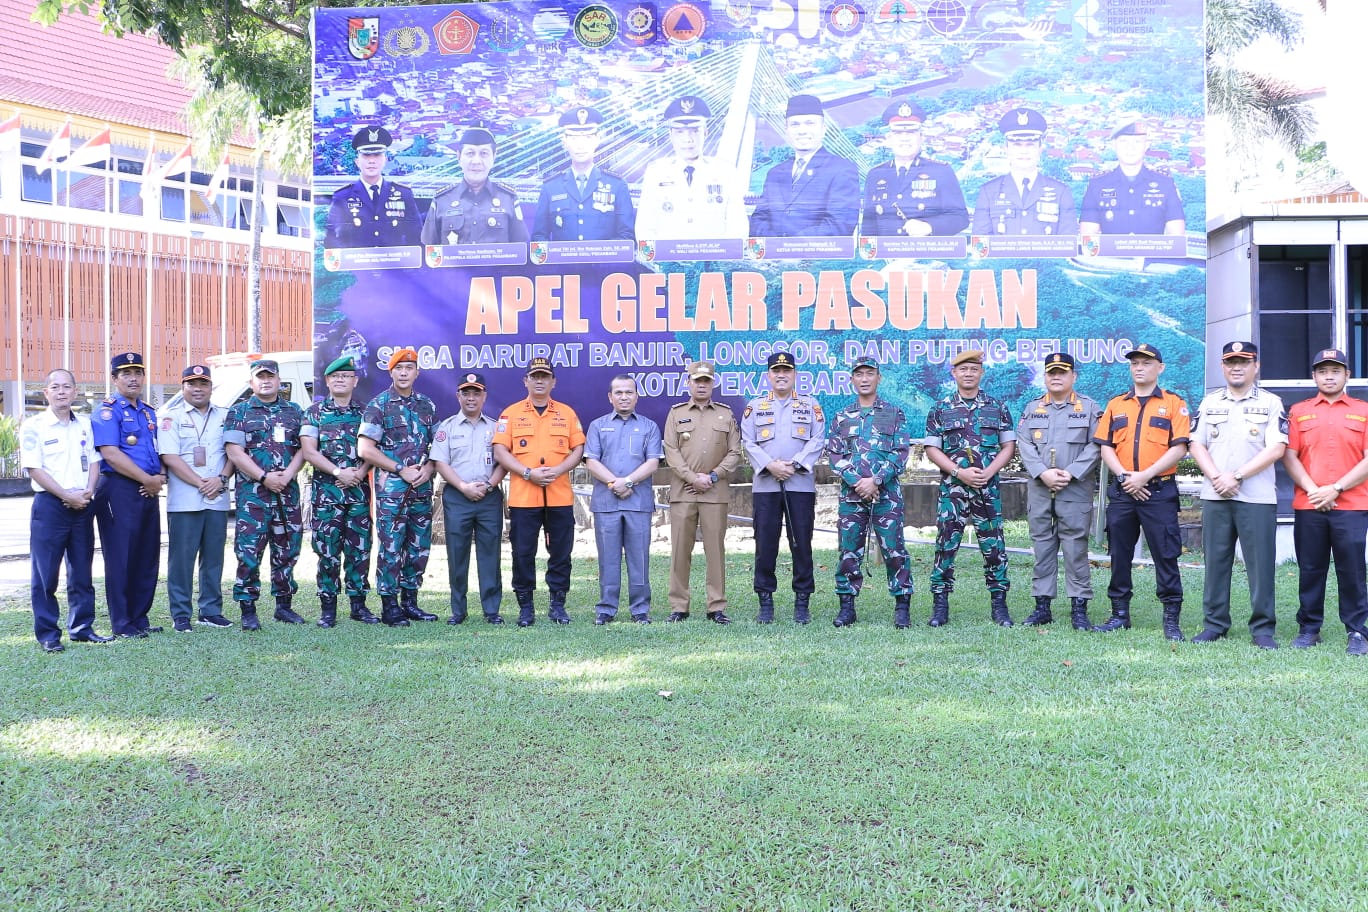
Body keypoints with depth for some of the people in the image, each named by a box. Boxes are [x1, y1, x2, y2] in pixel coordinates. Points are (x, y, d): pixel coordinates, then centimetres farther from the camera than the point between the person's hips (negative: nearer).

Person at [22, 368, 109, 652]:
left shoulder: (85, 424, 11)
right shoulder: (33, 426, -4)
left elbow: (94, 462, 12)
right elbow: (34, 469, -10)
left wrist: (87, 492, -6)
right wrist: (67, 496, -15)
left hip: (82, 505, 5)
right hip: (49, 504, -5)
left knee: (82, 571, 9)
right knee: (45, 573, -2)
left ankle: (81, 627, 18)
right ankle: (48, 634, 3)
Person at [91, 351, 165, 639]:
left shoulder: (149, 412, 18)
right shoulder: (107, 411, -5)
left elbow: (160, 451, 22)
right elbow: (111, 454, -16)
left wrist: (160, 477, 1)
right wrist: (148, 479, -15)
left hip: (148, 492, 7)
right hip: (120, 491, -7)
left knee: (148, 557, 9)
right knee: (121, 558, -4)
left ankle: (140, 619, 19)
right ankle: (122, 625, 3)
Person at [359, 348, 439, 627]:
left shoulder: (427, 406, 13)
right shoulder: (378, 405, -2)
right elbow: (365, 449, -8)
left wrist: (429, 468, -5)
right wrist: (401, 469, -12)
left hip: (422, 488, 5)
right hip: (391, 487, -5)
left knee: (419, 546, 9)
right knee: (391, 547, -4)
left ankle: (410, 601, 19)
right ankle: (389, 606, 3)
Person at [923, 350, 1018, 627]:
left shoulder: (998, 407, 8)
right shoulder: (940, 410, 6)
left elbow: (1009, 446, 6)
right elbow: (932, 449, 2)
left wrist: (988, 472, -10)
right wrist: (959, 472, -11)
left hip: (988, 489, 1)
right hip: (952, 488, 0)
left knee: (994, 546, 2)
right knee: (946, 545, -2)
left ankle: (999, 605, 11)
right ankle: (940, 606, 5)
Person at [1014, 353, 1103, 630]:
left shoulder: (1090, 408, 6)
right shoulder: (1032, 408, 13)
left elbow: (1095, 447, -2)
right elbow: (1024, 444, 3)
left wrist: (1070, 473, -13)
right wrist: (1043, 473, -11)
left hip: (1076, 490, -3)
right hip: (1039, 489, 3)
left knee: (1075, 547, -3)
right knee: (1042, 547, 6)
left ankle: (1079, 608, 2)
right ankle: (1042, 606, 13)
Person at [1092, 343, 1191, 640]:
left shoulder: (1173, 404, 2)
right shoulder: (1115, 405, 12)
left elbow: (1179, 448, -6)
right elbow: (1105, 447, 7)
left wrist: (1144, 476, -14)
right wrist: (1124, 476, -9)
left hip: (1160, 491, -4)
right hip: (1122, 492, 4)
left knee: (1165, 554, -3)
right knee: (1119, 554, 8)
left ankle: (1172, 618, 3)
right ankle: (1120, 614, 17)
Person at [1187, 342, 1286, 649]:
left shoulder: (1271, 403, 3)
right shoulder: (1209, 403, 13)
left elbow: (1276, 448, -7)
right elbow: (1196, 444, 8)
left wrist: (1237, 476, -14)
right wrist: (1217, 478, -8)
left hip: (1257, 497, -3)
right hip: (1215, 496, 3)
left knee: (1260, 563, -2)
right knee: (1215, 562, 7)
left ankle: (1263, 629, 5)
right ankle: (1214, 624, 14)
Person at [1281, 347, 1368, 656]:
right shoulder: (1299, 411, 10)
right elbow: (1289, 456, 4)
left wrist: (1336, 488, -10)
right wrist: (1312, 490, -9)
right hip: (1308, 506, 1)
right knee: (1310, 569, 6)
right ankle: (1308, 628, 14)